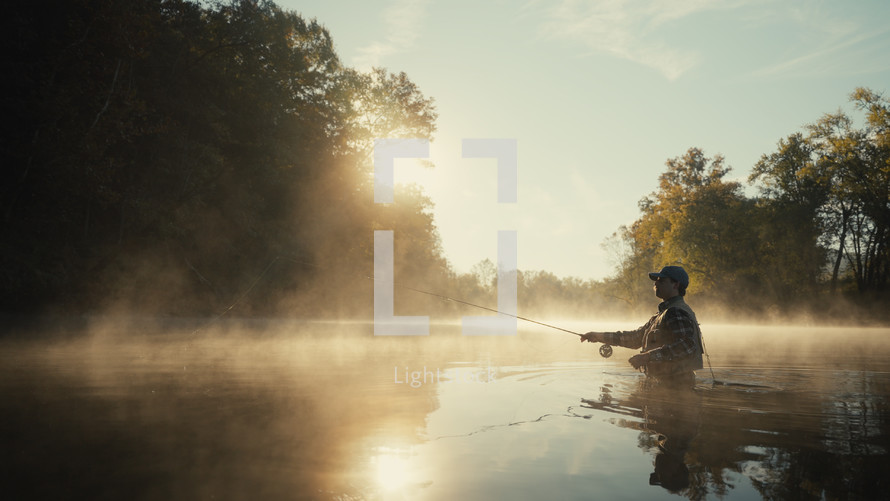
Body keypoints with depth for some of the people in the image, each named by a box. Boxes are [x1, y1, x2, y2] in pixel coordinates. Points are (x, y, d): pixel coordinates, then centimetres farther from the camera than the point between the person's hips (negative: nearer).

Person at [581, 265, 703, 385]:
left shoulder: (677, 312, -14)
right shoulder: (663, 313, 20)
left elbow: (687, 346, -28)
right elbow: (637, 337, 23)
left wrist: (647, 356, -30)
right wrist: (600, 336, 16)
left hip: (674, 386, -9)